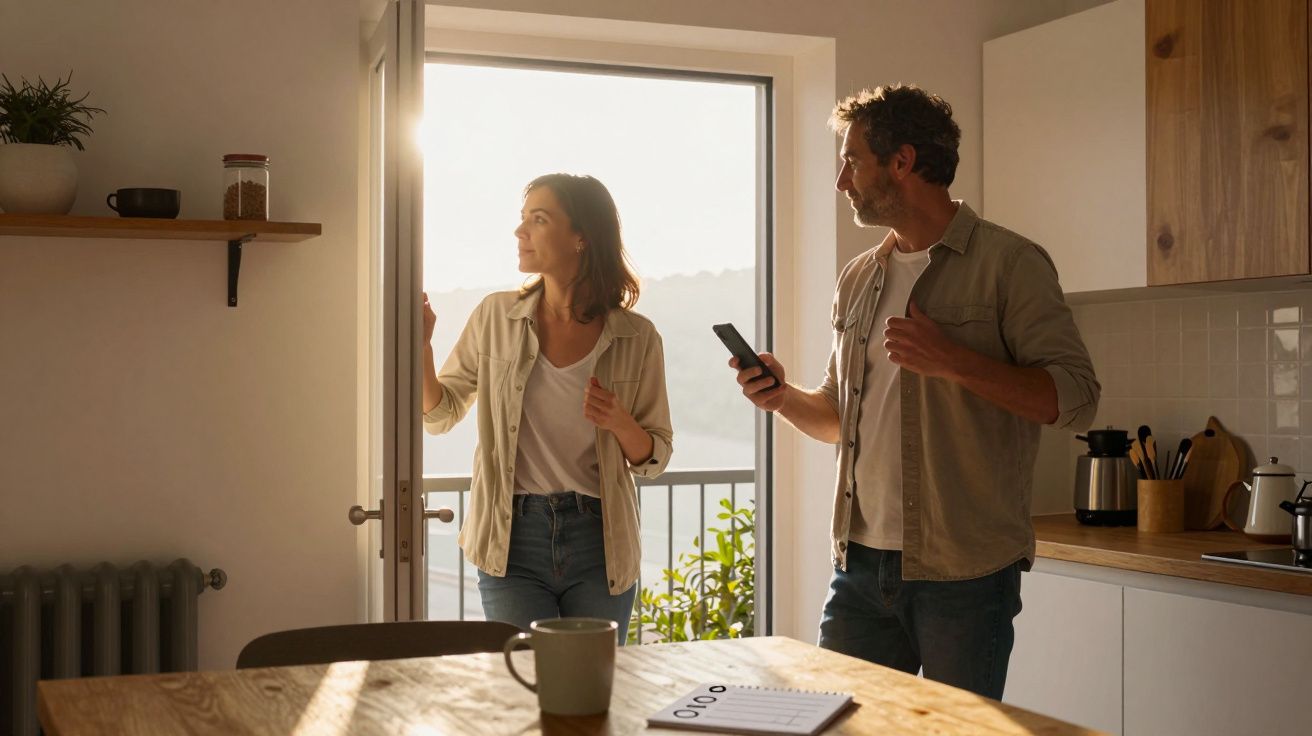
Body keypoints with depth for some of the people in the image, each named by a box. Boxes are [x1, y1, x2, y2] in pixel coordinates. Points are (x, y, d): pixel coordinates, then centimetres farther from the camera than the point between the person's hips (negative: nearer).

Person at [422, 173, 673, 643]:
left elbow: (654, 458, 5)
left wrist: (620, 423, -15)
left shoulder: (636, 338, -2)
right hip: (513, 539, 0)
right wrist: (421, 347, -7)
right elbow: (440, 415, 9)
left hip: (599, 540, 0)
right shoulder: (496, 317, 1)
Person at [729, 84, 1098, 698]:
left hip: (964, 575, -6)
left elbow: (1075, 397, -12)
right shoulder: (859, 279, 14)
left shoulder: (1009, 264, -6)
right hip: (860, 566, 6)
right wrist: (785, 399, 0)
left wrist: (952, 360, -22)